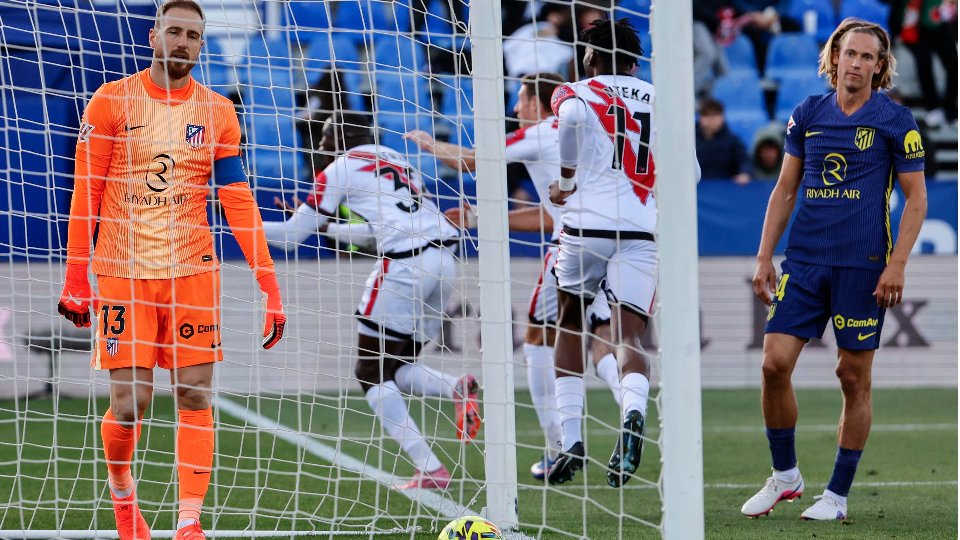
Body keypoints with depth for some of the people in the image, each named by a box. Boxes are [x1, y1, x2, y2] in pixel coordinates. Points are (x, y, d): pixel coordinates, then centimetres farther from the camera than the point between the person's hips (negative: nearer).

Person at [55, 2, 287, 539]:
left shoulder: (218, 112, 4)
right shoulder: (111, 102, -1)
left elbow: (239, 202, 2)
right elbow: (86, 194, 1)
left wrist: (270, 285, -5)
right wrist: (76, 278, -4)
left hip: (192, 269, 2)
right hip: (123, 270, -2)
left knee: (196, 395, -4)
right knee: (129, 403, -5)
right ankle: (122, 494, 24)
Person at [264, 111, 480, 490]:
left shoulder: (340, 170, 6)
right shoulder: (395, 160, 26)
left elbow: (292, 235, 10)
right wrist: (327, 227, 42)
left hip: (404, 264, -7)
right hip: (443, 258, 7)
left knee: (372, 374, 4)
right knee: (397, 368, 18)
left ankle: (430, 470, -9)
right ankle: (458, 388, -13)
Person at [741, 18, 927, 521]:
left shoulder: (894, 120, -2)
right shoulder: (807, 114, 8)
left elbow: (916, 199, -1)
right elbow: (785, 190, 14)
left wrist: (897, 264, -10)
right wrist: (764, 257, 7)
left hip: (862, 266, -3)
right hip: (803, 261, 3)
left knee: (854, 377, 1)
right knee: (775, 362, -6)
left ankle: (837, 495, 10)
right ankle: (785, 475, 11)